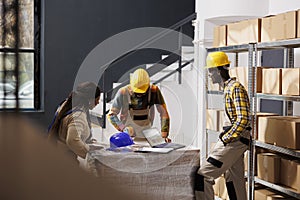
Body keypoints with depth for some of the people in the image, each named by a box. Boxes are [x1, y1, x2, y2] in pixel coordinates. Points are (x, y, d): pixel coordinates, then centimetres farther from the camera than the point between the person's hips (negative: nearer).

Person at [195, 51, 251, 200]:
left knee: (203, 176, -11)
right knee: (234, 180, 15)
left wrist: (226, 139, -18)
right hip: (234, 139, 10)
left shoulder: (235, 88, -15)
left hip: (234, 140, -10)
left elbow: (243, 119, -22)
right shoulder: (228, 87, 16)